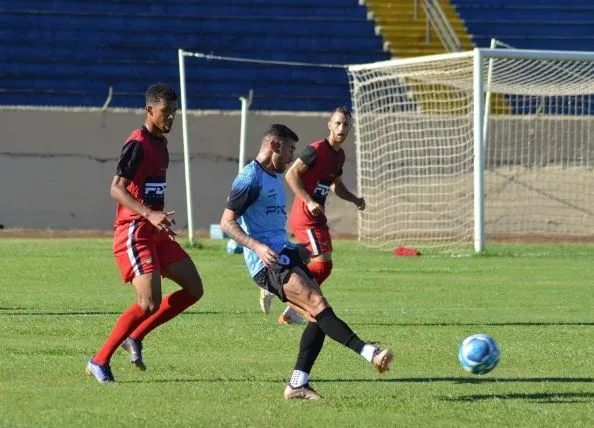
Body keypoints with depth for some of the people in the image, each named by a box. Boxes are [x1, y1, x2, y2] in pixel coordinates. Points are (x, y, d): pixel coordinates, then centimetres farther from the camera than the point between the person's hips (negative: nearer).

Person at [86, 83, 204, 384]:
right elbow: (116, 189, -21)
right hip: (134, 233, -9)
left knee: (194, 289, 5)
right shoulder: (137, 144, -14)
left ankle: (135, 338, 11)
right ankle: (99, 362, -7)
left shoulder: (161, 143, 15)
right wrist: (150, 215, -31)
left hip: (156, 233, 9)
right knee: (150, 303, -18)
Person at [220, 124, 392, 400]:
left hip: (284, 255, 10)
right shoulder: (250, 178, -8)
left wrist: (294, 249, 28)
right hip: (267, 263, -10)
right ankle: (369, 353, -34)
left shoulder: (275, 179, 22)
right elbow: (227, 222, -14)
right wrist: (257, 247, -26)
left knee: (318, 318, -1)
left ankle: (297, 384, 0)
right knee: (318, 304, -23)